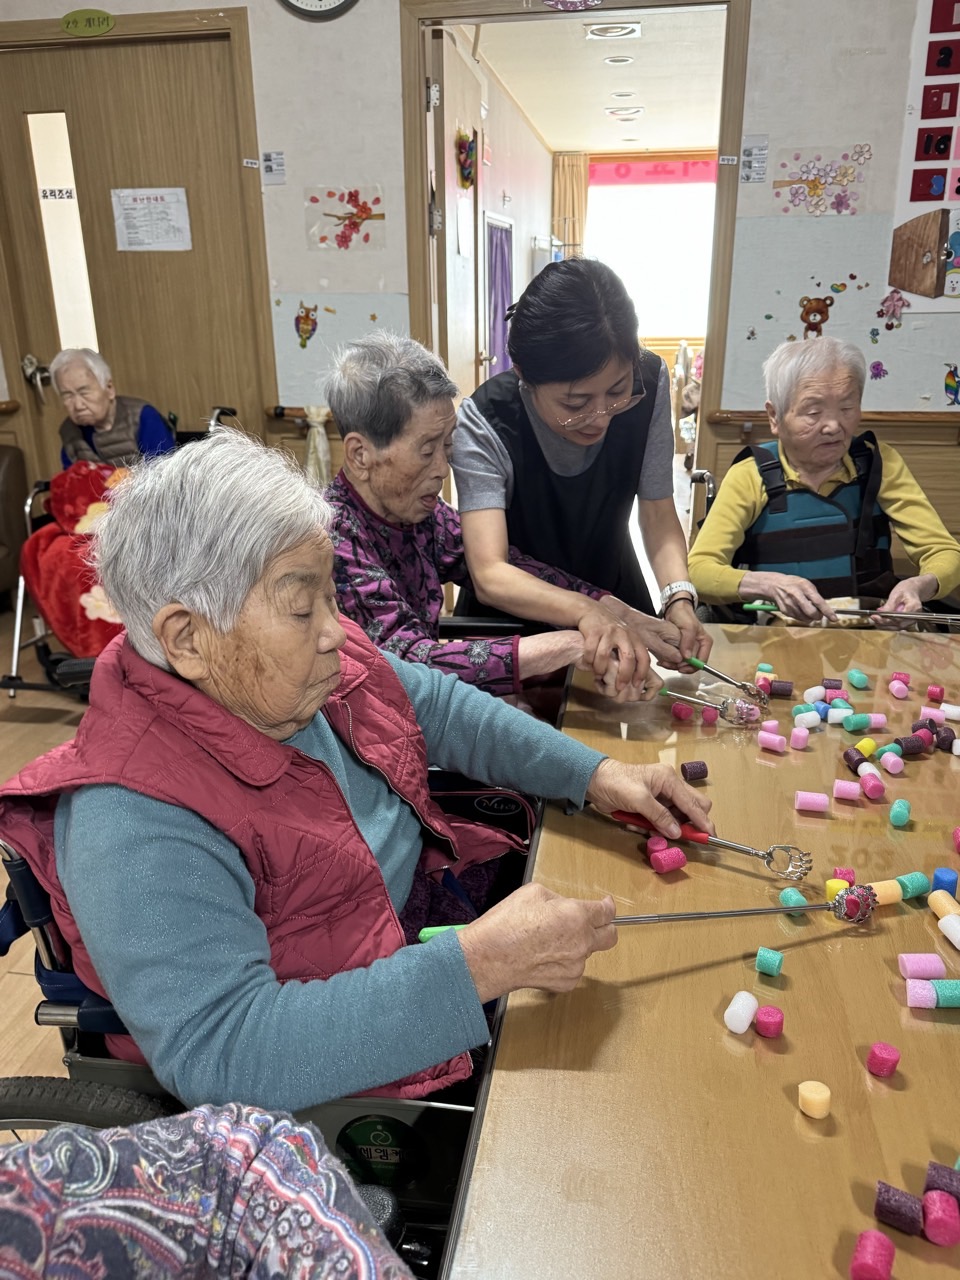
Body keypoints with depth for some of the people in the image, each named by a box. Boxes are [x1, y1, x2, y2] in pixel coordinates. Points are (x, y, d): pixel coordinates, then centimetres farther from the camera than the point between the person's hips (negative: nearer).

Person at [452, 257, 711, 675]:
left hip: (614, 591, 2)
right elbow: (490, 577, -34)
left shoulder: (648, 383, -16)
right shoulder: (485, 423, -27)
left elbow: (658, 516, -10)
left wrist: (679, 600, -29)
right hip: (514, 616, -2)